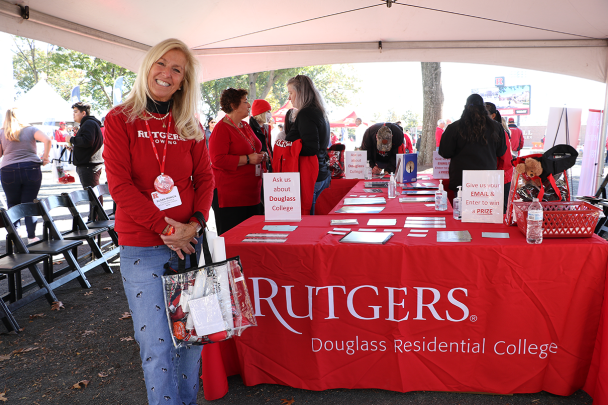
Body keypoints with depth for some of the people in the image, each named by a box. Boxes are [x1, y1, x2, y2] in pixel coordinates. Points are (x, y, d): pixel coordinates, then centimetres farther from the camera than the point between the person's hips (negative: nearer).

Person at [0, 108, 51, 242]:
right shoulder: (31, 130, 6)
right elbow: (47, 140, -10)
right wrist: (45, 157, -3)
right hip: (31, 169, 0)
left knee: (12, 205, 13)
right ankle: (31, 237, 7)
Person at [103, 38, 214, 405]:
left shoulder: (190, 126, 10)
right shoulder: (120, 119, 0)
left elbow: (205, 177, 8)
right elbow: (120, 184, -8)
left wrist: (195, 223, -9)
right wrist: (165, 226, -14)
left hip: (188, 244, 4)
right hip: (142, 249, -3)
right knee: (157, 346, 0)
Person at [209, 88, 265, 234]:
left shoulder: (246, 126, 17)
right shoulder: (221, 128, -10)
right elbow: (218, 159, -20)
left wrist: (259, 157, 12)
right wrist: (247, 159, -19)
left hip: (251, 193, 8)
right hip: (229, 195, -8)